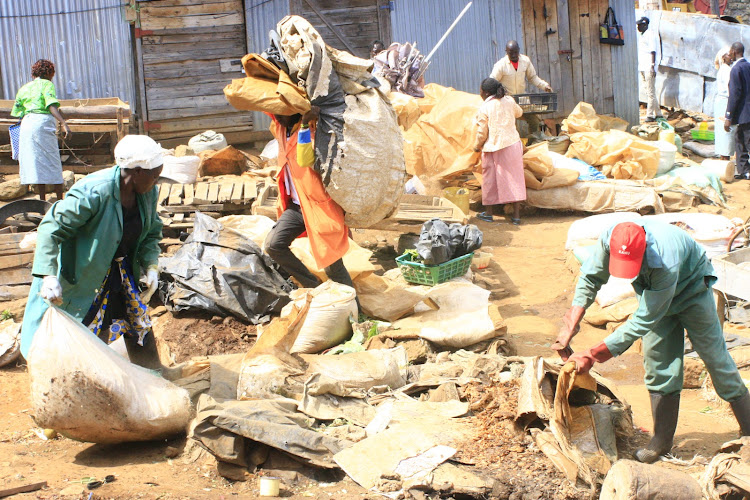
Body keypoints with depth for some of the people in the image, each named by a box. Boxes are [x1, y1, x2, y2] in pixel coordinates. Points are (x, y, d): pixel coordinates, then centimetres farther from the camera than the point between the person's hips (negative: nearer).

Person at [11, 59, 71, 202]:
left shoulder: (24, 88, 19)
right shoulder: (47, 84, 2)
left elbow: (18, 113, 15)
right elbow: (52, 106, -14)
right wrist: (64, 123, -22)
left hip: (26, 125, 5)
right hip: (43, 123, -5)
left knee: (36, 164, 8)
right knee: (53, 163, 0)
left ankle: (42, 200, 8)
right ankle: (60, 199, 1)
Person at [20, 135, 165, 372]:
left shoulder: (148, 193, -7)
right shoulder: (93, 193, -30)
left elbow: (152, 231, 9)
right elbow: (52, 228, -27)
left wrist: (150, 266, -7)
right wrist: (49, 275, -35)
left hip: (123, 271, 7)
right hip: (86, 277, -7)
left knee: (140, 326, 15)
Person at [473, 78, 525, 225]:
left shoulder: (484, 108, -9)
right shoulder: (509, 101, 4)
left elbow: (482, 132, -6)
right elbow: (519, 112, 25)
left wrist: (477, 146, 11)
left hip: (493, 148, -4)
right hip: (512, 144, 4)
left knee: (490, 179, 10)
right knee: (514, 178, 5)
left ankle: (489, 213, 18)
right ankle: (516, 215, 4)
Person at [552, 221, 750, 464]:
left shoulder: (665, 263, -46)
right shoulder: (610, 240, -32)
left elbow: (643, 321, -40)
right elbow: (590, 279, -13)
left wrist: (593, 354, -39)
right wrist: (569, 327, -21)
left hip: (692, 290, -5)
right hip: (653, 294, 5)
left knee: (715, 357, 1)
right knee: (658, 363, 0)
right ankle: (662, 439, 9)